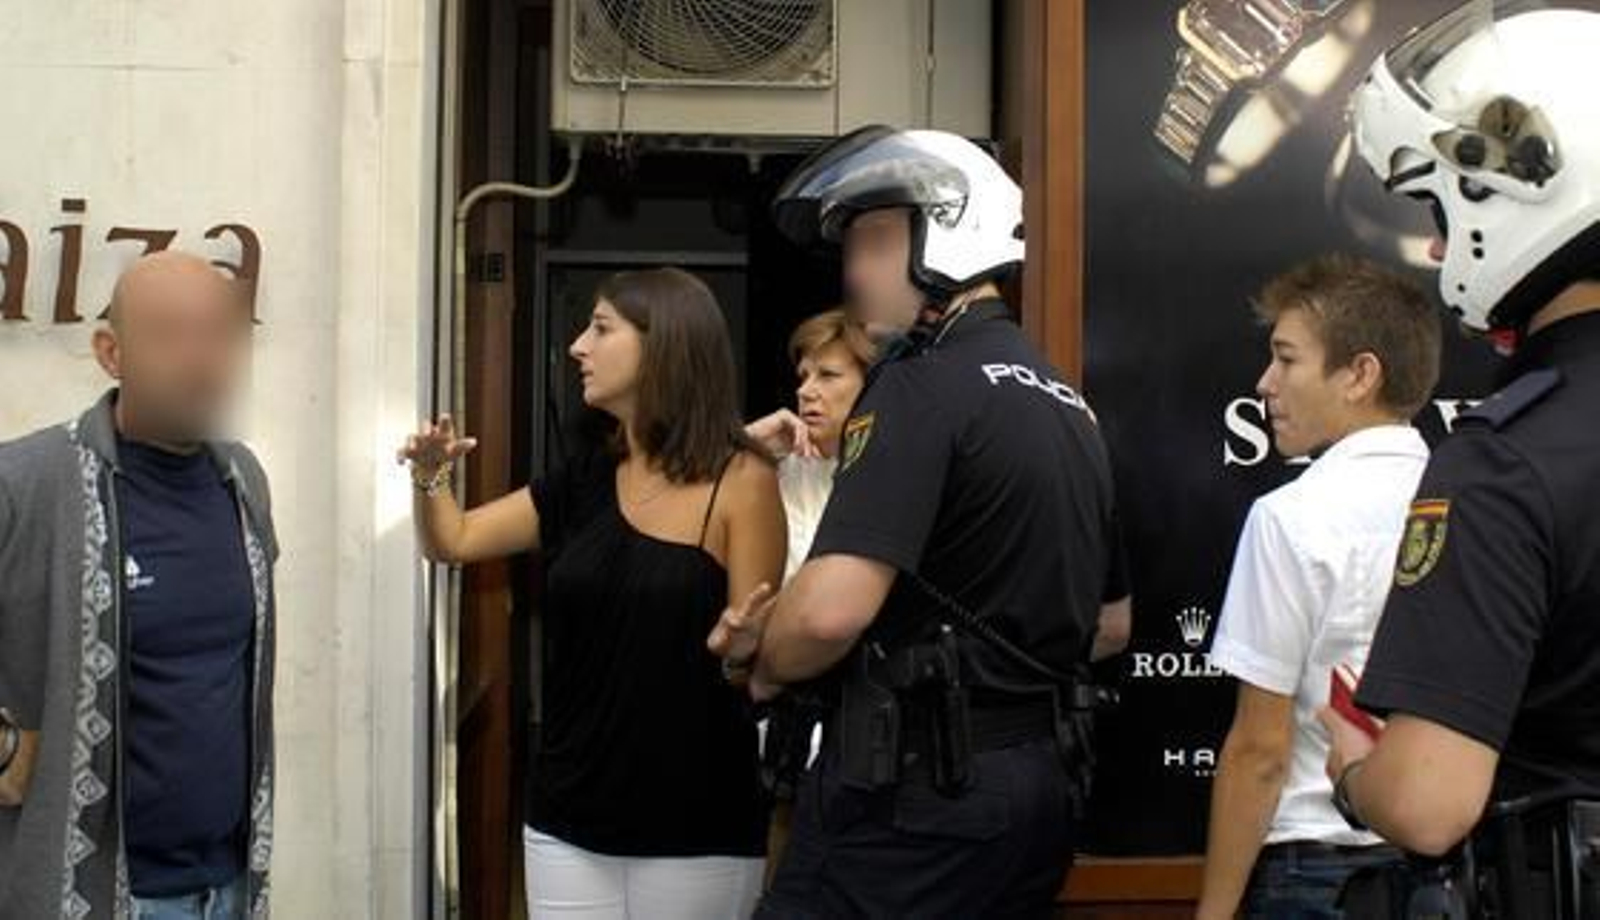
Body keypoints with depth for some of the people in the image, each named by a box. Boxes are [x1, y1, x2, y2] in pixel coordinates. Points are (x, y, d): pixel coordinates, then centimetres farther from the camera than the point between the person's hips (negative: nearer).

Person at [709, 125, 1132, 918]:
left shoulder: (924, 385, -15)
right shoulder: (1065, 399, 12)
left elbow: (832, 609, -26)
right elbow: (1108, 619, 21)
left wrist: (766, 664, -5)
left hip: (915, 790, -9)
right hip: (1039, 783, 9)